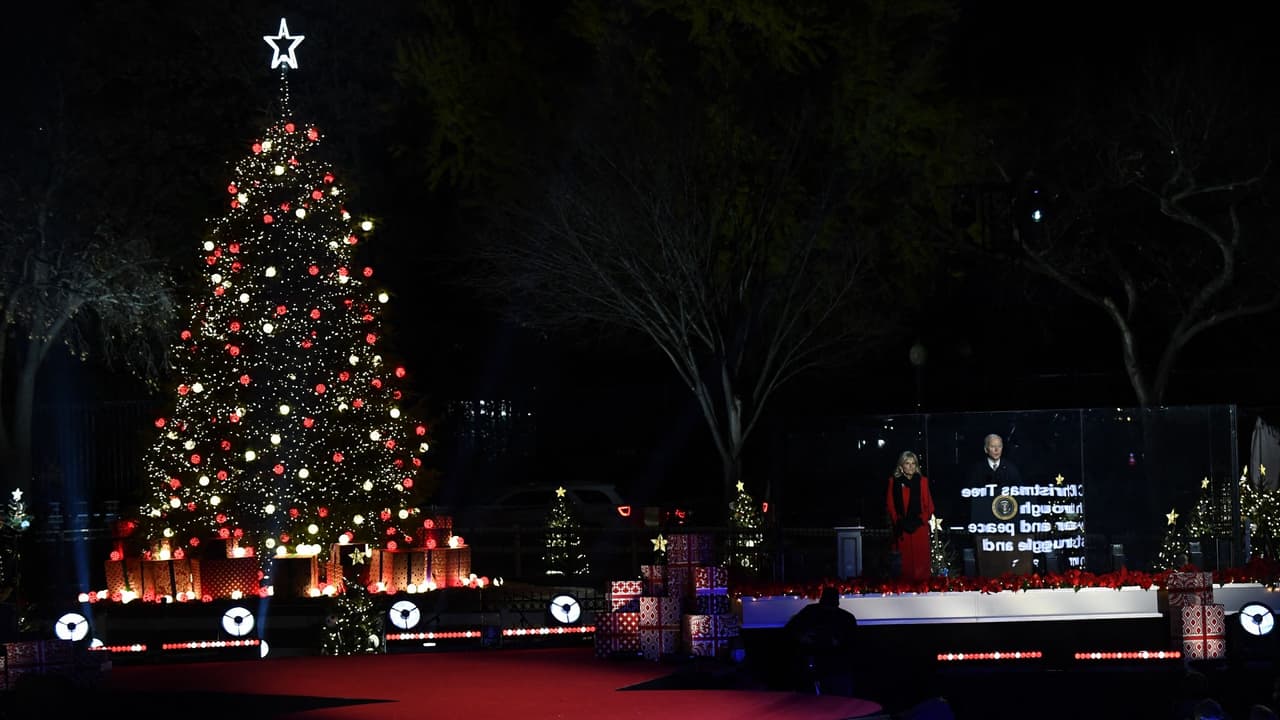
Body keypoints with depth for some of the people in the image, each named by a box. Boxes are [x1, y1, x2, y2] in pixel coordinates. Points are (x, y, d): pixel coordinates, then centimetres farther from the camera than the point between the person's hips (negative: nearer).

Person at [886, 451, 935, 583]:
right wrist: (898, 522, -6)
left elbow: (929, 504, 6)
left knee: (921, 559, -2)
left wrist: (922, 520, -8)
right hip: (902, 527, 0)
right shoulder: (894, 482, 8)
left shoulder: (922, 481, 8)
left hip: (919, 526, 0)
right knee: (905, 560, -1)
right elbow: (891, 505, 6)